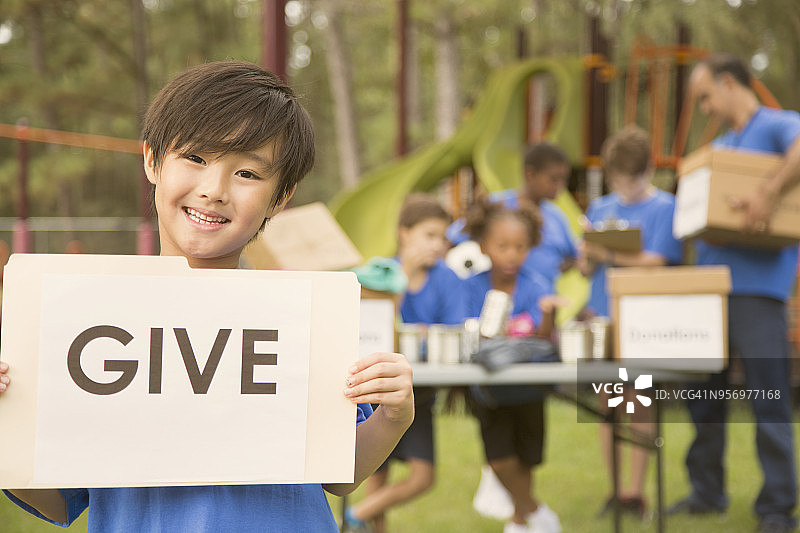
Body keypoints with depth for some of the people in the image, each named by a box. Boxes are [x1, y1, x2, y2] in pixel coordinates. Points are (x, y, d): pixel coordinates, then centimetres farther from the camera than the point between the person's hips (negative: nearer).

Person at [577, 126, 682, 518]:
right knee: (608, 402, 6)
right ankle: (616, 488, 14)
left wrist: (607, 255, -17)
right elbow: (586, 268, 14)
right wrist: (587, 254, -8)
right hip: (601, 315, 5)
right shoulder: (600, 208, 15)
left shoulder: (664, 208, -1)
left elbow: (656, 261, -10)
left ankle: (635, 492, 0)